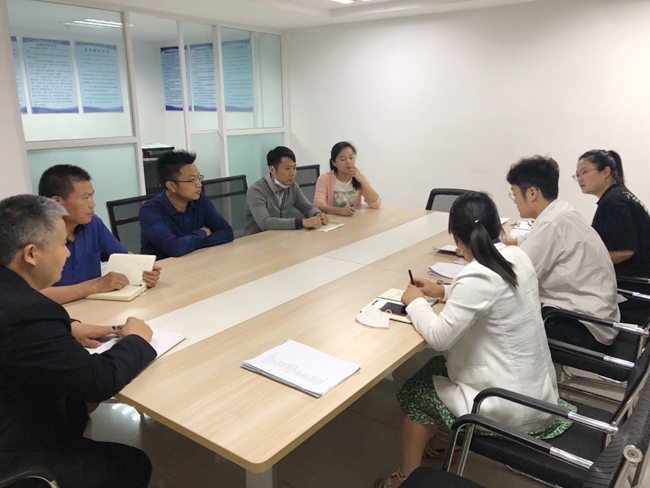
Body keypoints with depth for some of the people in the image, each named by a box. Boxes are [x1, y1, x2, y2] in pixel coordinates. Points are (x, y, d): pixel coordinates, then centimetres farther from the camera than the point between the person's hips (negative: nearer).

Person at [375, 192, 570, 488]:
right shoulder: (517, 257, -3)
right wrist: (445, 292, 10)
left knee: (414, 391, 7)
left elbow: (438, 337, -24)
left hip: (513, 407, -8)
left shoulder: (478, 276, -28)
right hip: (536, 389, 8)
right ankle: (445, 439, 43)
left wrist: (416, 301, -7)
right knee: (439, 367, 22)